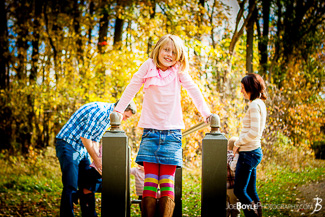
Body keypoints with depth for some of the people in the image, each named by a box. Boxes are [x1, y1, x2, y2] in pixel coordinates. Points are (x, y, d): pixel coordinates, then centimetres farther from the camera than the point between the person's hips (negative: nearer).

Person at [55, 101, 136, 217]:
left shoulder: (108, 117, 12)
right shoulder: (100, 110, -20)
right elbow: (84, 136, -21)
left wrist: (97, 160, 6)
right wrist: (96, 160, -14)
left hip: (82, 149, 10)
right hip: (68, 145, -10)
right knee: (71, 188, -14)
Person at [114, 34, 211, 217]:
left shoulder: (179, 71, 4)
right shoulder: (149, 67, 4)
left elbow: (194, 91, 9)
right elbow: (132, 88, 8)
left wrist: (206, 113, 6)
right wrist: (118, 109, 6)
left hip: (172, 132, 0)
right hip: (151, 131, 0)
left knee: (167, 181, -5)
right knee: (150, 180, -5)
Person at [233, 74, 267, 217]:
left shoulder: (255, 105, -15)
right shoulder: (260, 104, 14)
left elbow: (254, 132, -23)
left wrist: (238, 143, -11)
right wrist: (240, 142, 14)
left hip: (248, 152, -10)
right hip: (254, 152, 10)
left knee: (239, 191, -3)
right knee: (250, 191, 13)